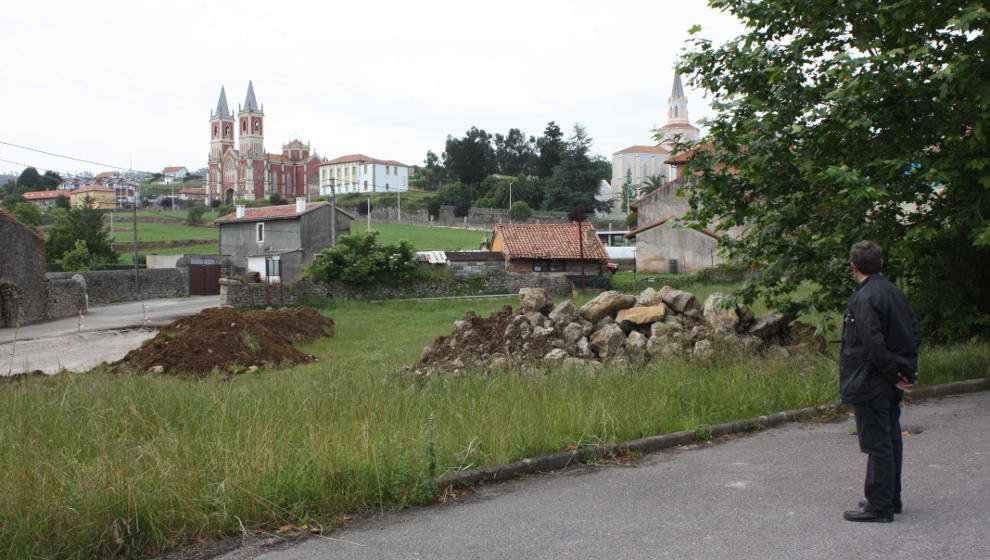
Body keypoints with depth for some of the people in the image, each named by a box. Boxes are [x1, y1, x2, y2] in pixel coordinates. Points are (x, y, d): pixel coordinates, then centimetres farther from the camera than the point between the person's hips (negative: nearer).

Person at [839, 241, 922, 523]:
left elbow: (874, 344, -23)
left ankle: (879, 506, 4)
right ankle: (891, 499, 27)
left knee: (877, 444, -3)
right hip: (892, 383, 9)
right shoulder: (895, 292, 9)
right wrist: (907, 369, 11)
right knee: (891, 441, 16)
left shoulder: (864, 298, -18)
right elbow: (915, 332, 13)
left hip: (871, 384, -9)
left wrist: (893, 376, -13)